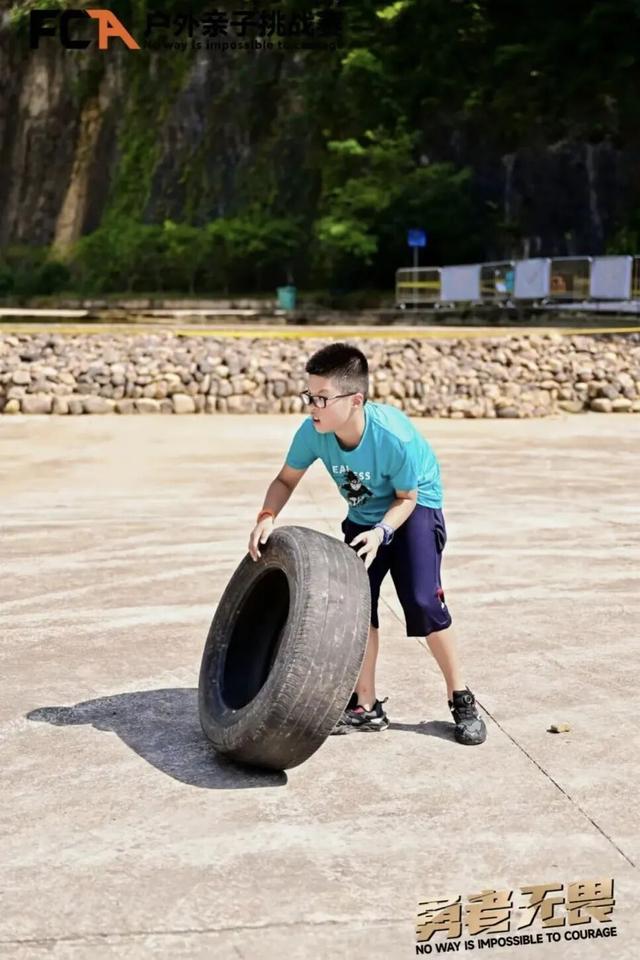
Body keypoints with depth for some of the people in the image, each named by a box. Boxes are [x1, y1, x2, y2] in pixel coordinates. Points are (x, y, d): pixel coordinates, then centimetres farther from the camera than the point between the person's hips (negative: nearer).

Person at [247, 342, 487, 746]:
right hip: (363, 516, 5)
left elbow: (406, 497, -19)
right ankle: (366, 706, 12)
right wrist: (268, 516, -25)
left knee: (422, 599, -18)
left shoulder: (395, 436, -37)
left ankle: (461, 699, 1)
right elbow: (286, 479, -7)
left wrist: (381, 532, -36)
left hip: (415, 508, -5)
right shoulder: (313, 432, -25)